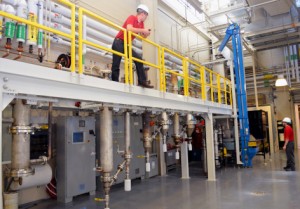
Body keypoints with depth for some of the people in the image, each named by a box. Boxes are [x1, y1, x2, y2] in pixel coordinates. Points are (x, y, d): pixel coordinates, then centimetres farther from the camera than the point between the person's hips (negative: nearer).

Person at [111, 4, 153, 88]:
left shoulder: (141, 23, 13)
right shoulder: (132, 17, -9)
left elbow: (143, 37, 14)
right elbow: (129, 28, -28)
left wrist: (146, 33, -8)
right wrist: (143, 30, -22)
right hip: (119, 42, -8)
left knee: (139, 60, -1)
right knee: (116, 64, -10)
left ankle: (142, 81, -1)